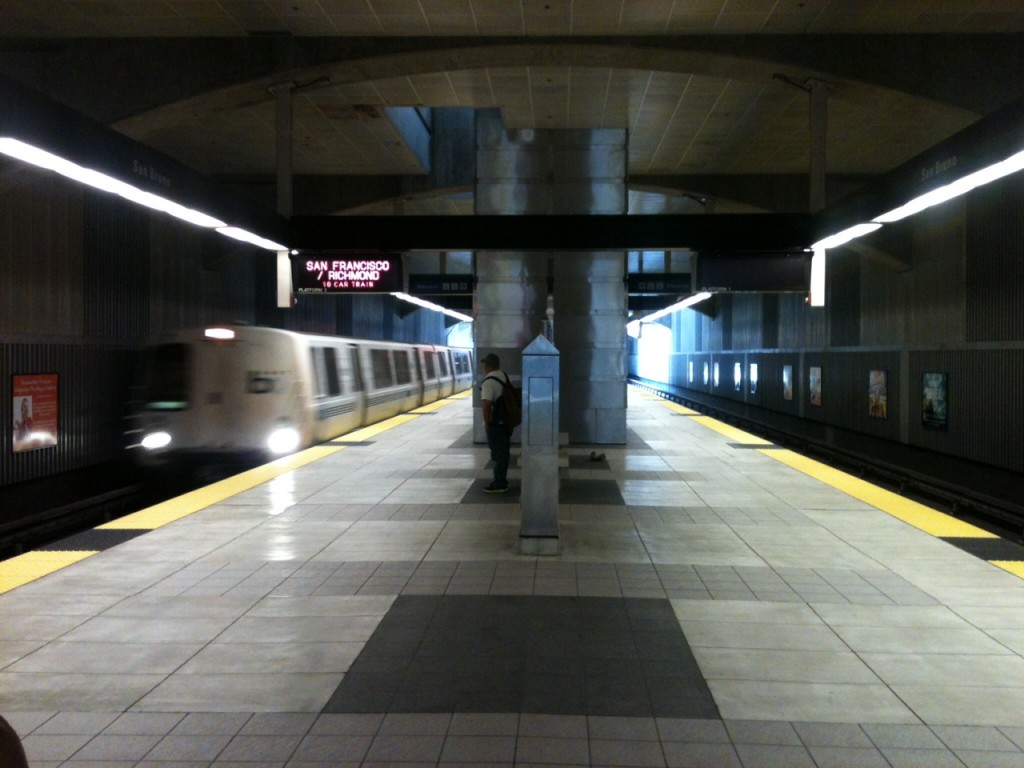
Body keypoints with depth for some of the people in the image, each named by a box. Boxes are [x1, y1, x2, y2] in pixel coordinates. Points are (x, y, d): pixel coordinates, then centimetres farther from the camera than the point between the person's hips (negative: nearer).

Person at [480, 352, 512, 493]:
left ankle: (499, 484, 3)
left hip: (495, 423, -8)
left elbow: (486, 404, -26)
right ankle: (502, 481, 24)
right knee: (504, 452, 15)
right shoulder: (506, 377, 9)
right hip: (507, 421, 8)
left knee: (498, 453, -2)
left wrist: (486, 422, -16)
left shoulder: (489, 382, -18)